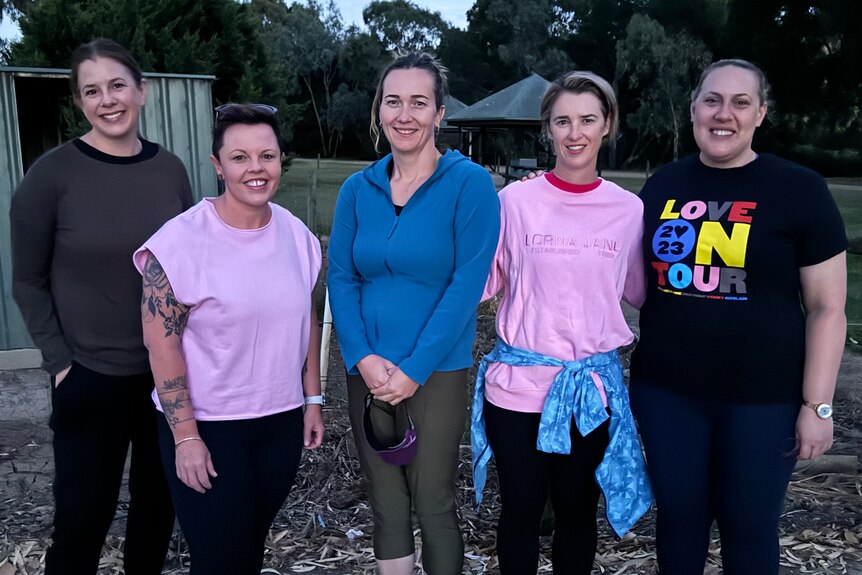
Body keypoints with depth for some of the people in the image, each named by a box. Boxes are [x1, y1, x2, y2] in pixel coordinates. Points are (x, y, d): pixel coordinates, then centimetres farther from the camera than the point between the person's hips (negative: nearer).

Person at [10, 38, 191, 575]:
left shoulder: (170, 169, 0)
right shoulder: (52, 173, -10)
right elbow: (29, 279, -4)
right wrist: (59, 360, -10)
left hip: (170, 371, 3)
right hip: (91, 377, -3)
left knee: (160, 501, 17)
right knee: (82, 514, 9)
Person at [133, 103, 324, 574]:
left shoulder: (297, 235, 1)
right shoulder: (182, 240, -15)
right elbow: (162, 343, -14)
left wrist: (313, 400, 10)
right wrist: (185, 436, -15)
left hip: (281, 421, 5)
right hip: (207, 426, -4)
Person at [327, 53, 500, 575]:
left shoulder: (469, 183, -8)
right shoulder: (357, 189, 5)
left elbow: (467, 284, -13)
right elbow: (341, 278, 4)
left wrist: (414, 369, -15)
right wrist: (363, 358, -10)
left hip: (437, 372, -4)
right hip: (368, 371, 4)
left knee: (433, 505, 6)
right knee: (386, 504, 14)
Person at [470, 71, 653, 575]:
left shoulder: (629, 209, 0)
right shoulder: (516, 199, -6)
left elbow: (640, 293, 13)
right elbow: (483, 282, 0)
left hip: (593, 384, 2)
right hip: (519, 382, -1)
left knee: (578, 509, 17)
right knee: (521, 508, 13)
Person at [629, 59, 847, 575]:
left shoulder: (799, 189, -6)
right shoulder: (662, 186, 5)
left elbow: (827, 307, -6)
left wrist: (817, 404, -9)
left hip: (761, 398, -3)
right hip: (666, 391, 3)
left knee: (749, 525, 11)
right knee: (678, 515, 15)